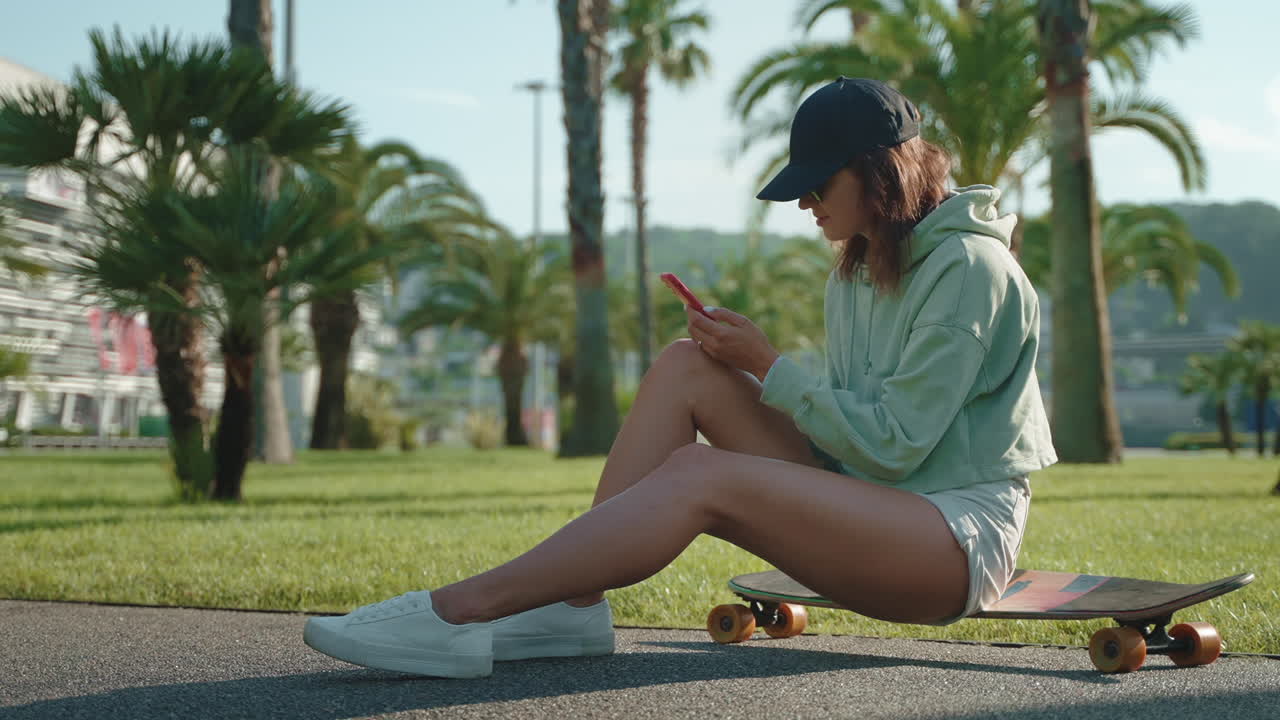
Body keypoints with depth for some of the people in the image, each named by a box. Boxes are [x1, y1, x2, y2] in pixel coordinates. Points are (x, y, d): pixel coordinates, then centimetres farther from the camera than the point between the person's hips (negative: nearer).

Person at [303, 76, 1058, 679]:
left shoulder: (969, 268, -12)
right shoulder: (856, 271, 15)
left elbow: (892, 445, -16)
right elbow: (851, 428, 12)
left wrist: (769, 365, -14)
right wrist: (746, 369, -3)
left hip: (964, 531, -8)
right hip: (867, 508, 8)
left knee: (702, 475, -30)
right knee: (685, 366, -9)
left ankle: (459, 609, -31)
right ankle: (571, 604, -20)